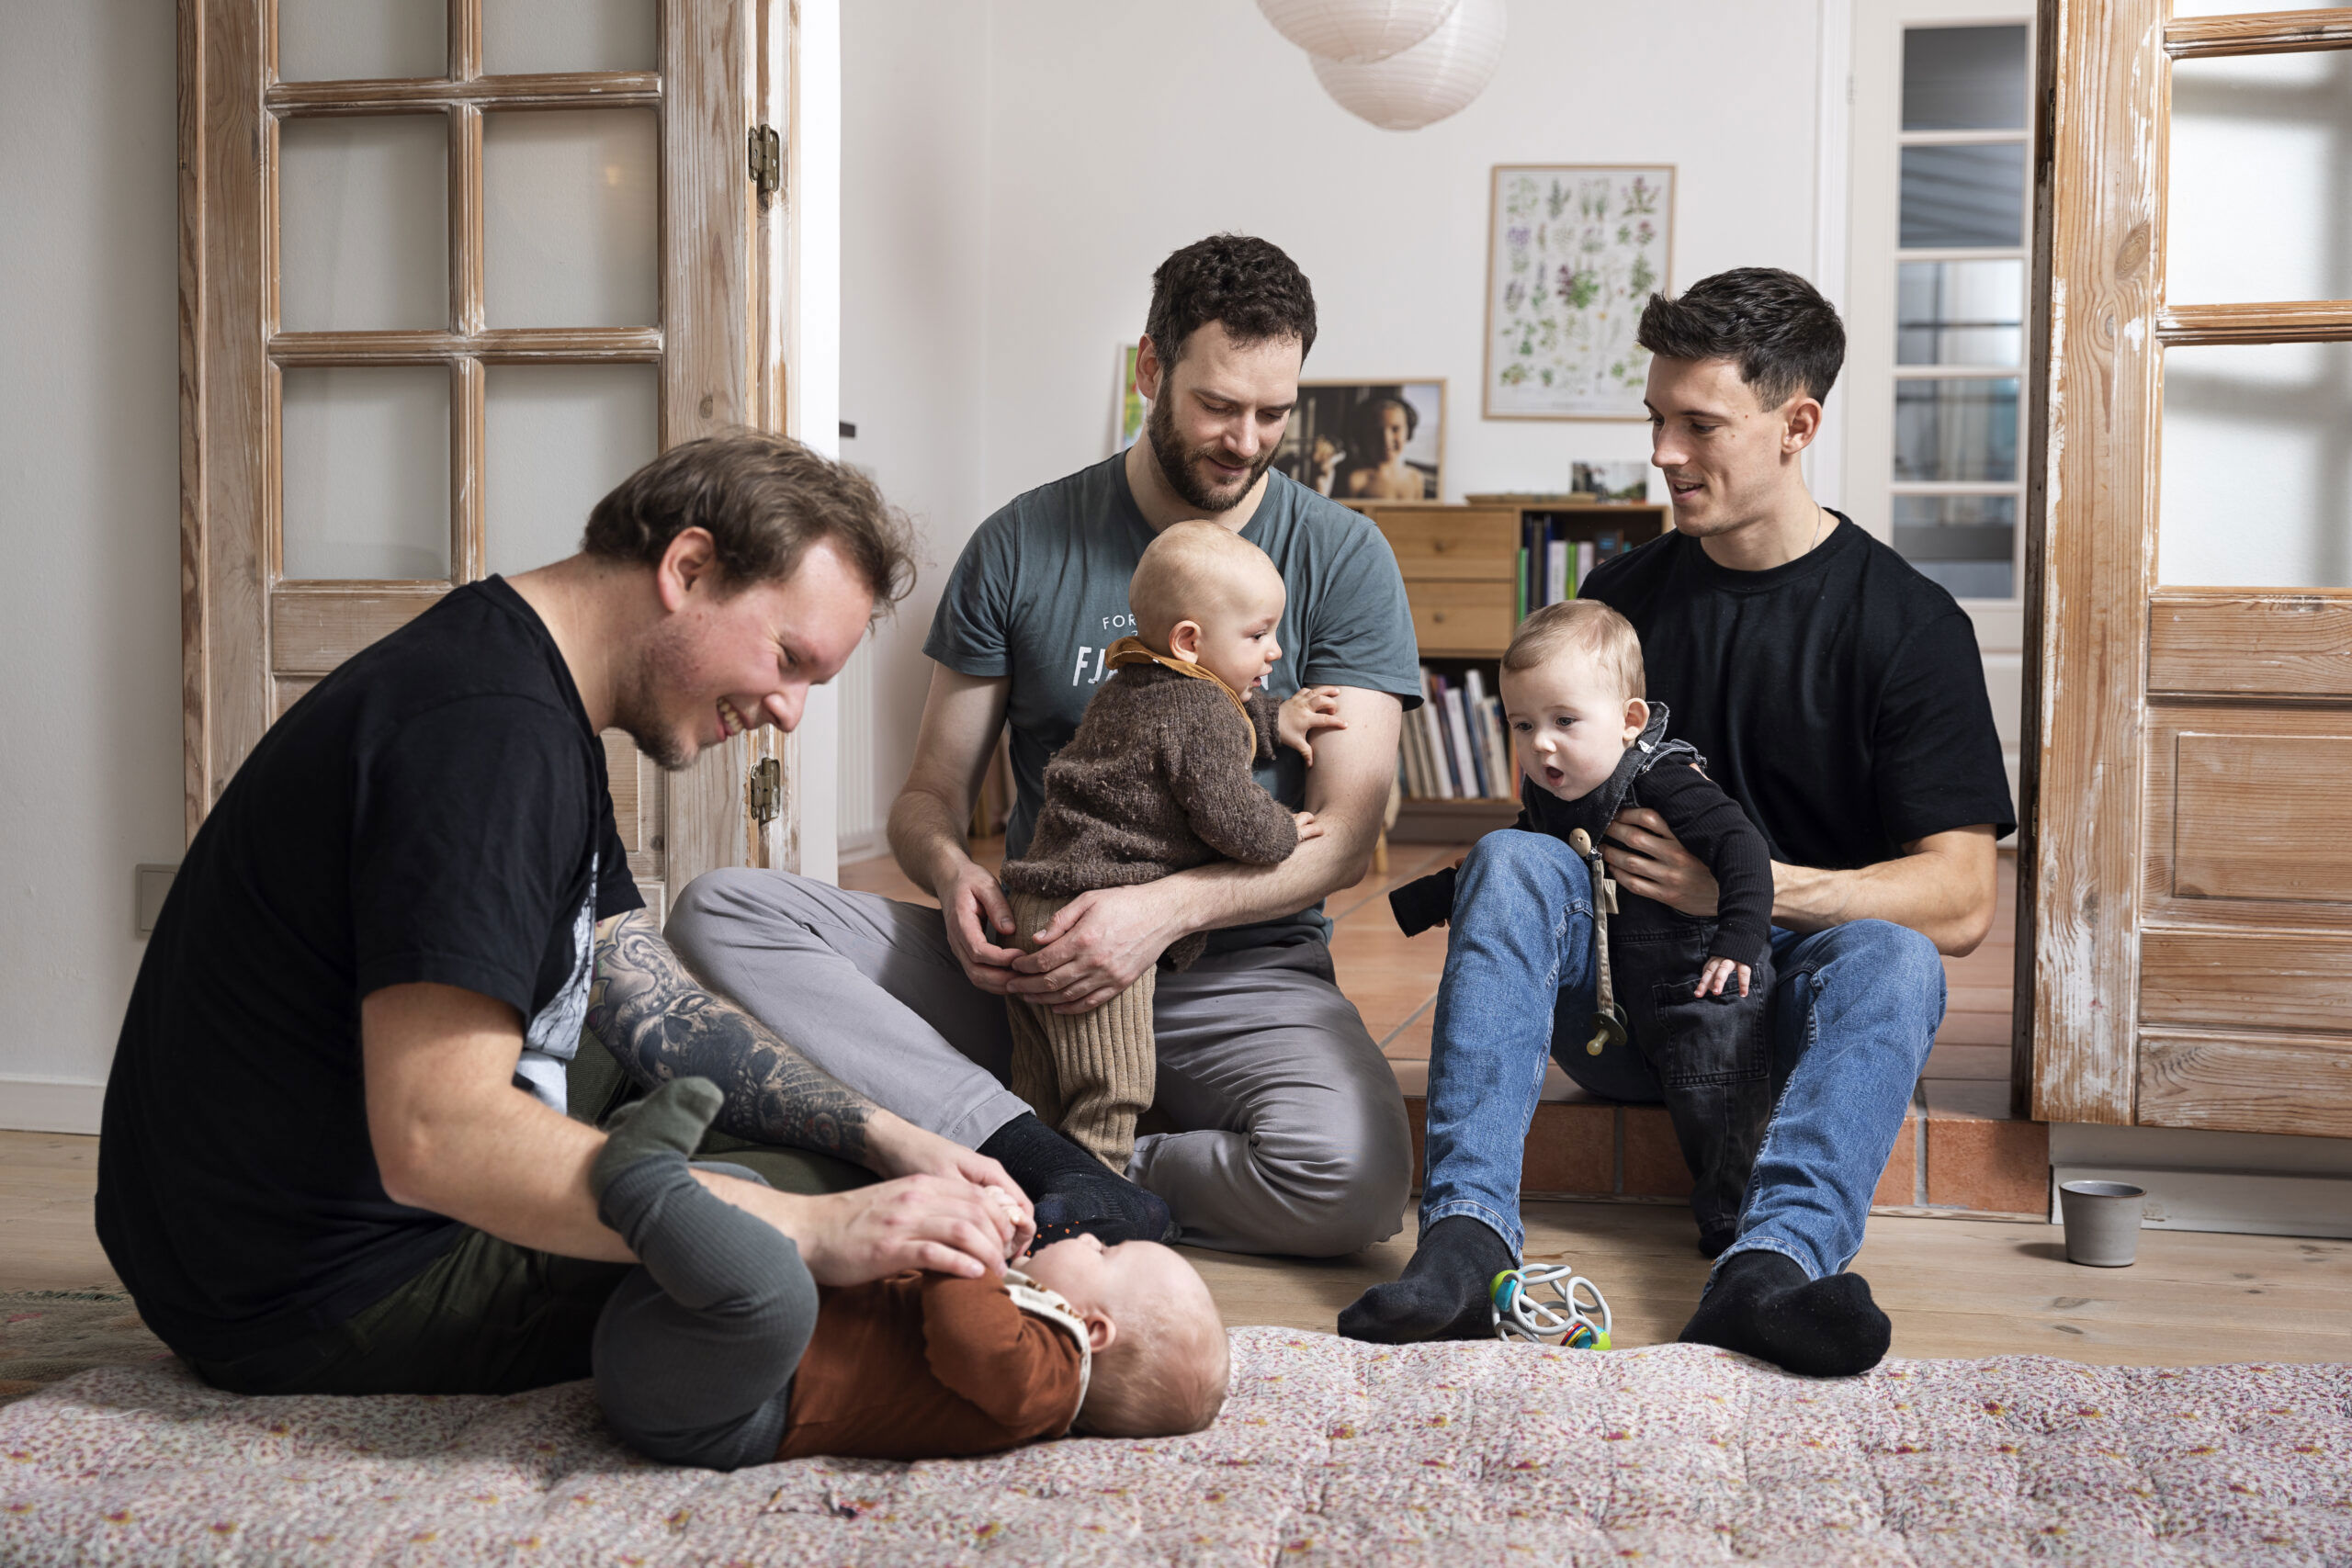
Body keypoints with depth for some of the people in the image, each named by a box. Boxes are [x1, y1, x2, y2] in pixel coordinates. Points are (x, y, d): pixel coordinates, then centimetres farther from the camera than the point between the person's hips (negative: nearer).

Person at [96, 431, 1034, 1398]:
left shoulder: (536, 709, 9)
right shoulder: (487, 730, -26)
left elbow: (657, 1011, 8)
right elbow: (435, 1138, -36)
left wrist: (887, 1141, -6)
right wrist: (816, 1233, -36)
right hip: (325, 1300, -10)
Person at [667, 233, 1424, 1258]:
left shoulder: (1340, 557, 1)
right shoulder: (1021, 546, 5)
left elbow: (1348, 830, -6)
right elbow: (930, 796, 8)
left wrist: (1167, 908, -23)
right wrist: (953, 871, -18)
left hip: (1239, 969, -1)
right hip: (1029, 961, 2)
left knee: (1352, 1178, -34)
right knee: (718, 914, -19)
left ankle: (1033, 1188, -14)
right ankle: (1045, 1159, -30)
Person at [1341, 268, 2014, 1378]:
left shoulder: (1910, 623, -2)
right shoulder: (1623, 598, 10)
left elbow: (1959, 902, -9)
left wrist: (1740, 882, -19)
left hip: (1797, 1001, -2)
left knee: (1891, 956, -33)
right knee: (1510, 861, -24)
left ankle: (1775, 1258, -51)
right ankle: (1468, 1222, -38)